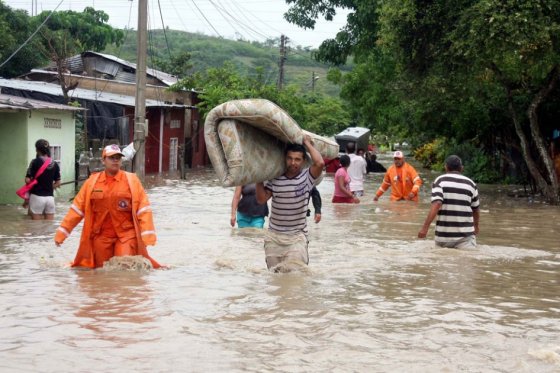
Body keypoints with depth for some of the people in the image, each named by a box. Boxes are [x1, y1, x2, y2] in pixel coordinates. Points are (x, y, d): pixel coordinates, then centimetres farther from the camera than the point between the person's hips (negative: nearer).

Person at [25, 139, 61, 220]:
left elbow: (28, 180, -10)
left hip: (37, 197, -4)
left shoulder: (35, 162, -9)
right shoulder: (55, 164, 5)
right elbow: (57, 183, 9)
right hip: (50, 197, 4)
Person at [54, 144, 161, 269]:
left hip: (126, 234, -2)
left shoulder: (132, 180, -1)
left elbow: (143, 209, -5)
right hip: (101, 236, 2)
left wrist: (147, 235, -15)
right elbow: (77, 208, 6)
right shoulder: (92, 181, 4)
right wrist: (61, 233, 3)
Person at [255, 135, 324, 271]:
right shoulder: (275, 179, 2)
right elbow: (261, 199, 0)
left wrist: (308, 143, -12)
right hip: (274, 236, 3)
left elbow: (320, 163, -25)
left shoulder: (307, 177, -6)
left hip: (297, 236, -3)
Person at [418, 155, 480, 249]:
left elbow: (436, 204, -16)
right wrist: (476, 226, 40)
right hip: (465, 235, 1)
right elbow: (476, 210, 20)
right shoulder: (471, 184, 10)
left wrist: (425, 227, -17)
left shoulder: (440, 181, 1)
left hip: (443, 235, 0)